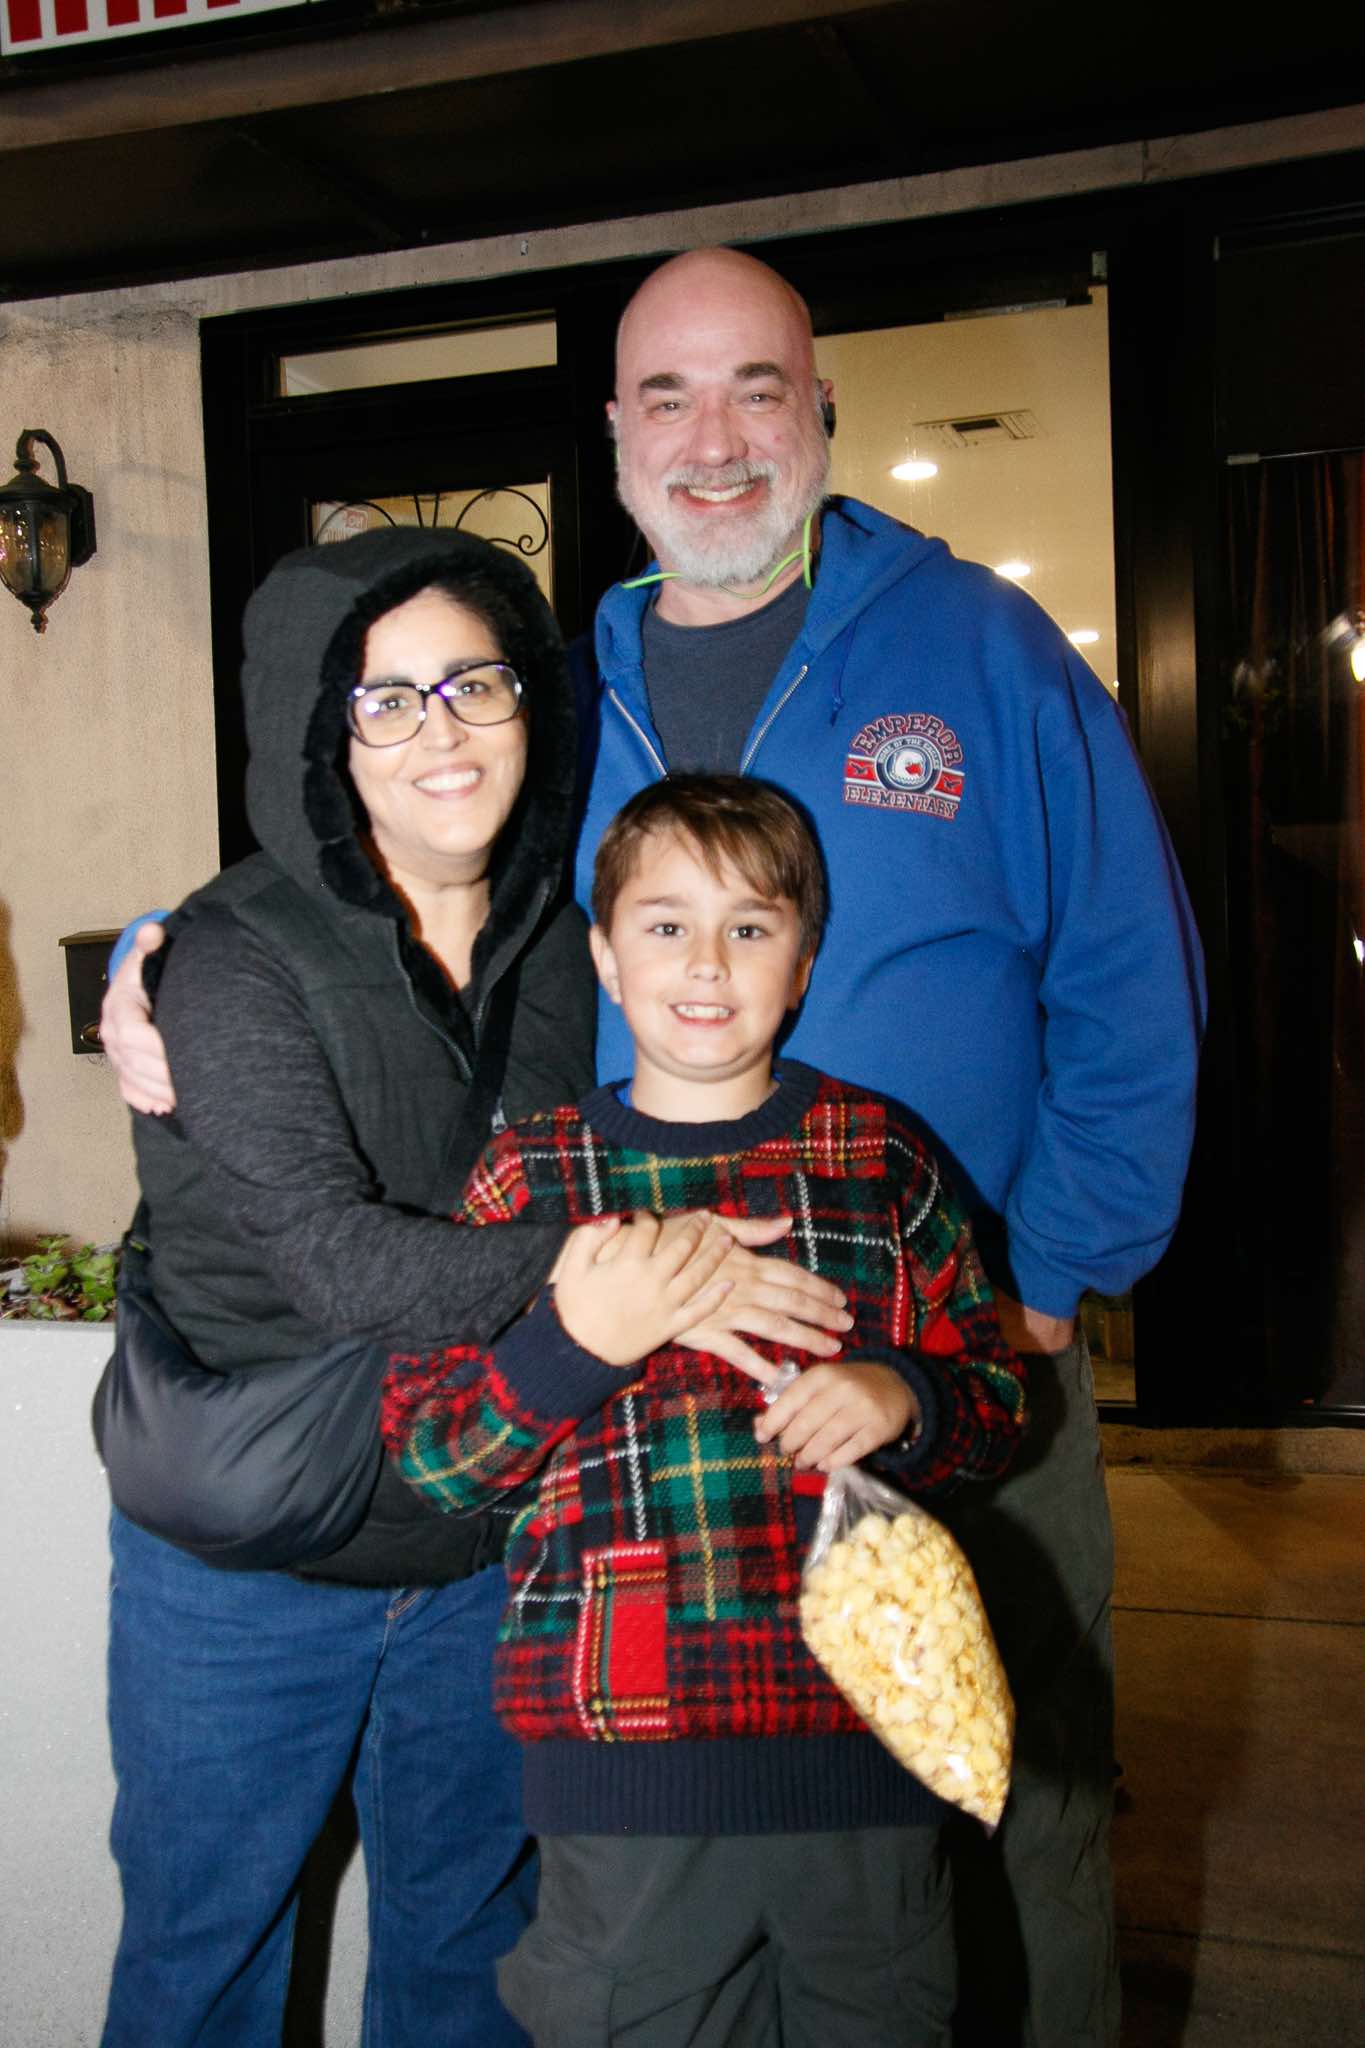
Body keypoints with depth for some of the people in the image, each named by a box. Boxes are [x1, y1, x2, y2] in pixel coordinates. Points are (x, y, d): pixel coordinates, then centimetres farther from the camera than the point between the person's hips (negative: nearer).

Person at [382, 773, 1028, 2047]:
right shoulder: (533, 1176, 3)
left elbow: (997, 1402, 11)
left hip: (860, 1728, 1)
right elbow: (423, 1454, 0)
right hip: (620, 1747, -1)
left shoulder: (881, 1156, 5)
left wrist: (905, 1402, -10)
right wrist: (573, 1343, -16)